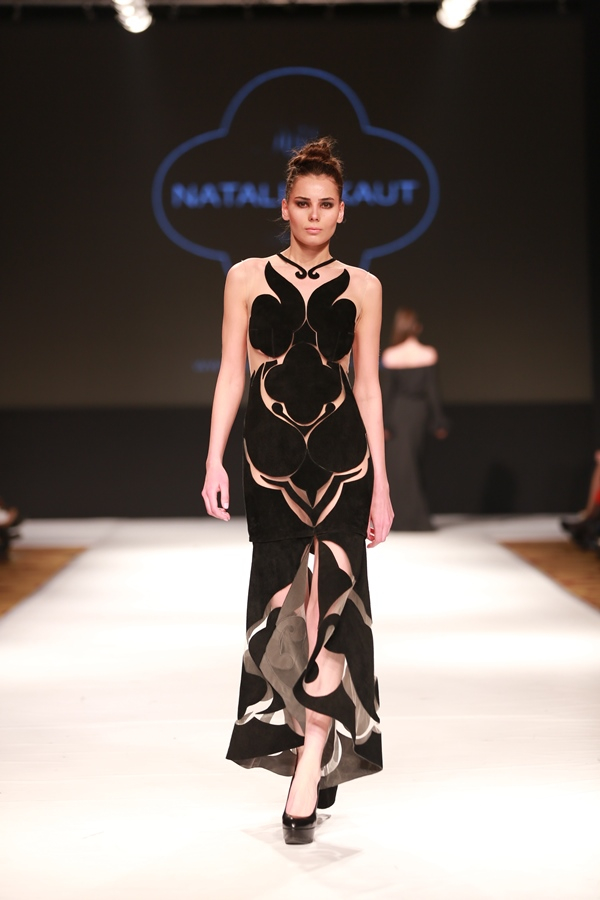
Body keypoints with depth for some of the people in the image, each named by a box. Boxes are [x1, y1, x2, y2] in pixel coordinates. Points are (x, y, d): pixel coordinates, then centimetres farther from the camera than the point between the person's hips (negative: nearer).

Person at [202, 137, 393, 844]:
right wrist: (214, 461, -3)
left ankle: (308, 769, -13)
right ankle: (320, 762, 14)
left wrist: (381, 482, 6)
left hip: (341, 451, 0)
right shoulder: (247, 277, 7)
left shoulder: (361, 287, 9)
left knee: (329, 594, -13)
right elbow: (231, 373, 6)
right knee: (284, 598, 1)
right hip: (270, 451, 0)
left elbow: (367, 385, 9)